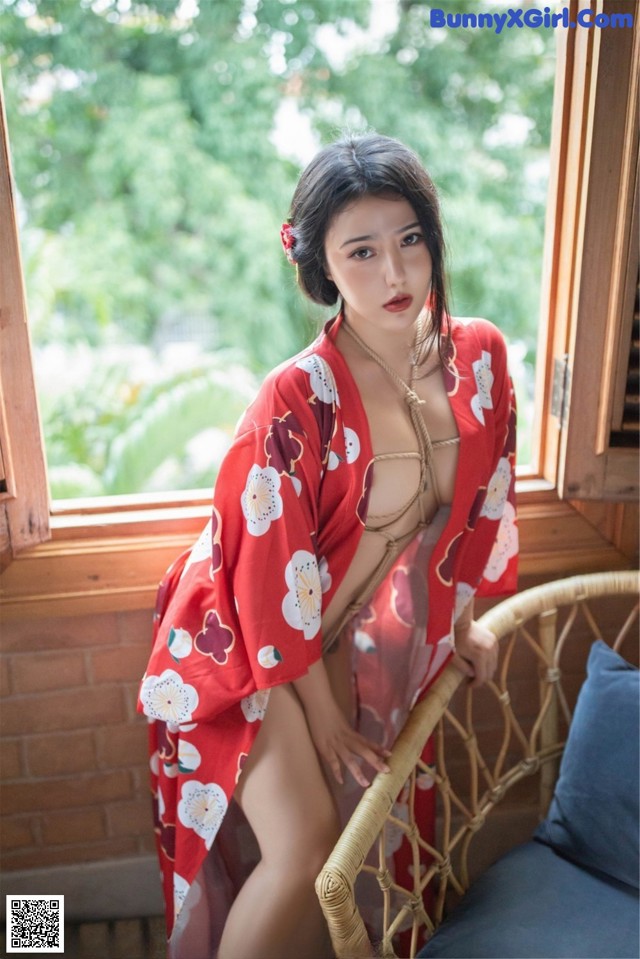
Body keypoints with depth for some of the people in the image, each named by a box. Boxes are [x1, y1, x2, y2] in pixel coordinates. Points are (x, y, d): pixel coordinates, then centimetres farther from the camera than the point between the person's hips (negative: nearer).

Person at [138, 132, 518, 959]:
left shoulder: (480, 355, -11)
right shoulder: (298, 397, -29)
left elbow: (480, 499, 4)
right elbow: (275, 577, -21)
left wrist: (462, 620, 11)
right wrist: (327, 723, -11)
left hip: (369, 637, 6)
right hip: (247, 641, -5)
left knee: (362, 839, 15)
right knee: (303, 854, -12)